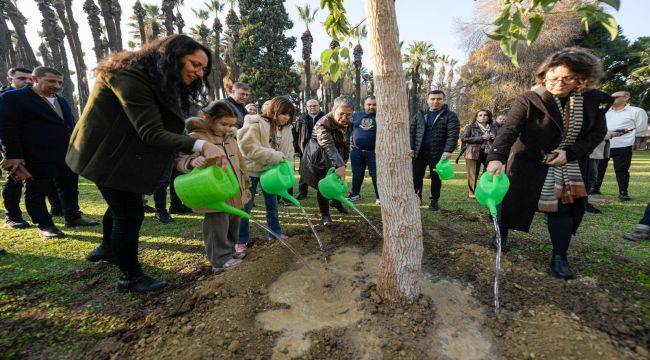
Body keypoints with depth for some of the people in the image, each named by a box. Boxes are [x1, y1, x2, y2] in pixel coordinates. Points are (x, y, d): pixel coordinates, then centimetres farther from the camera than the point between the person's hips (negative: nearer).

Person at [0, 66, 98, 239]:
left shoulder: (62, 101, 16)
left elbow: (71, 125, 21)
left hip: (67, 157, 6)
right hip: (36, 159, -6)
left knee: (70, 189, 14)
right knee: (36, 192, 6)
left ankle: (73, 217, 27)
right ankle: (45, 225, 16)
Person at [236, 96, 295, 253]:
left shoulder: (286, 128, 0)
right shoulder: (255, 124, -20)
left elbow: (289, 151, 4)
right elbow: (250, 149, -29)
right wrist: (277, 156, -28)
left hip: (271, 171, 6)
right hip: (251, 170, -5)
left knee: (272, 203, 15)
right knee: (245, 205, 3)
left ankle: (275, 232, 32)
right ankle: (241, 240, 16)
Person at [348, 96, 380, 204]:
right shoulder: (357, 115, 10)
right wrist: (350, 142, 9)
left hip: (374, 151, -3)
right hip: (357, 151, 4)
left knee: (375, 174, -1)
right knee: (357, 174, 14)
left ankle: (379, 197, 10)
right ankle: (355, 194, 29)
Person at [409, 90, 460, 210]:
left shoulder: (450, 116, -1)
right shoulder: (419, 114, 8)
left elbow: (453, 134, -10)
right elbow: (411, 131, 5)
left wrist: (448, 150, -22)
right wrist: (411, 147, -6)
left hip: (438, 154, -2)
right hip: (419, 152, 2)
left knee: (436, 178, 9)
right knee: (416, 176, 6)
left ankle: (434, 200, 24)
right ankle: (417, 198, 24)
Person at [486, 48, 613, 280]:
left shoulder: (594, 101, -5)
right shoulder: (528, 100, -19)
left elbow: (598, 132, 3)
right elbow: (509, 130, -29)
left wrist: (570, 152, -15)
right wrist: (496, 158, -46)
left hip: (568, 164, 3)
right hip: (529, 164, -3)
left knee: (564, 208, -1)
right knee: (513, 200, 6)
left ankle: (559, 259, 11)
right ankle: (502, 234, 32)